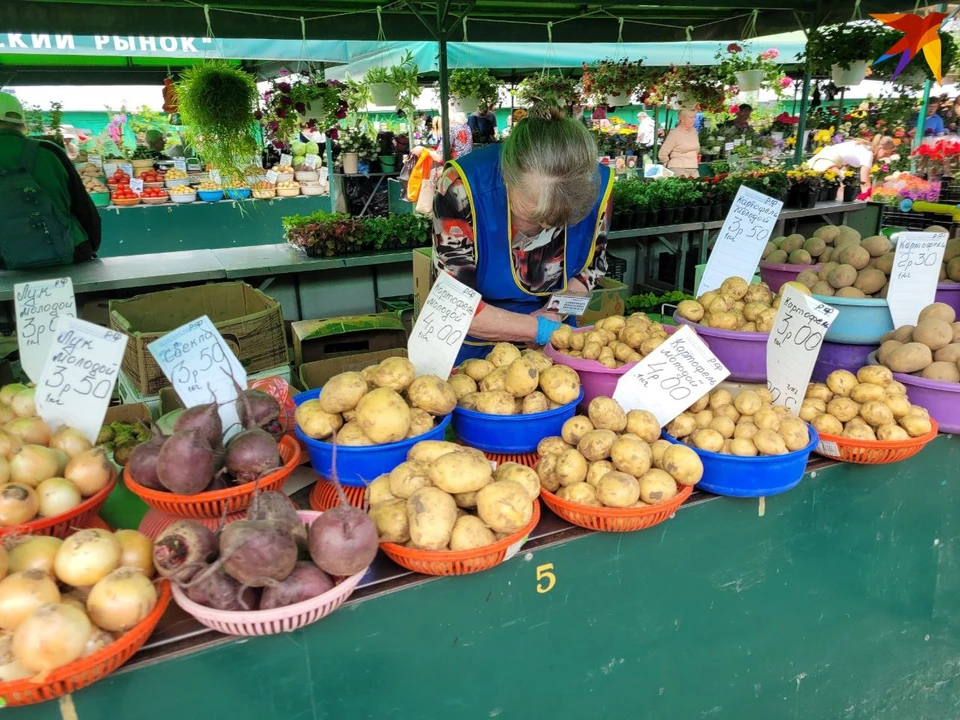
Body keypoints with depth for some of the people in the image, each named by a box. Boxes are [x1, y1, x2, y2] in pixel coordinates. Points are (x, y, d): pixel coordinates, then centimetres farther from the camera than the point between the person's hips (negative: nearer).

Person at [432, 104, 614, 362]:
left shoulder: (596, 184, -15)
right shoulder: (462, 187, -25)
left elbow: (593, 264, 3)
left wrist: (555, 312, -12)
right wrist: (543, 329, -22)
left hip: (554, 344, 2)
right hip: (476, 348, -2)